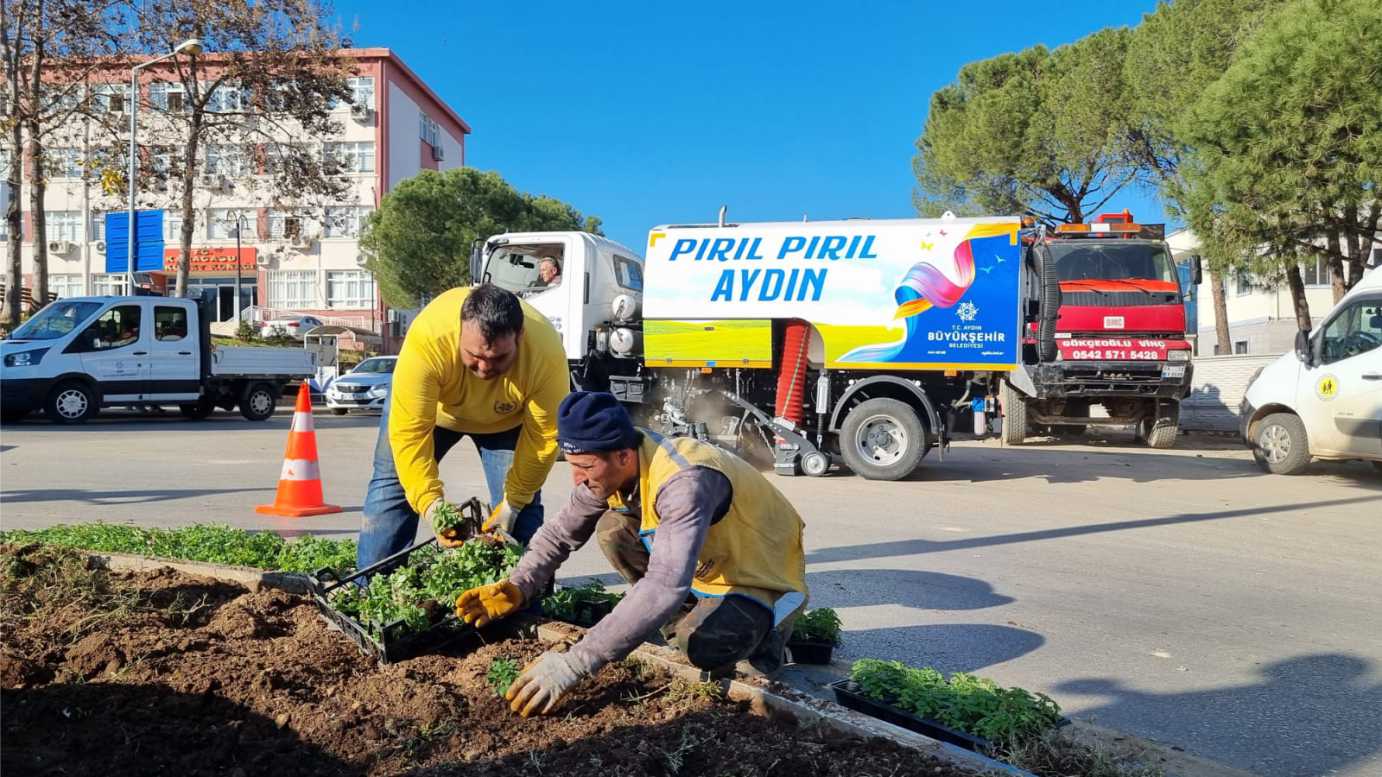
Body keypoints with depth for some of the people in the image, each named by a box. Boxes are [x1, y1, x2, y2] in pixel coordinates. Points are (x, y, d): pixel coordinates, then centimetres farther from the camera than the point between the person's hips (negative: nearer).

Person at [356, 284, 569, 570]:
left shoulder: (547, 355, -39)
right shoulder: (426, 341, -42)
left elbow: (544, 436, -26)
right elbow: (409, 430, -37)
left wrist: (514, 502, -21)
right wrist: (430, 502, -44)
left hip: (506, 418, 0)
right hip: (430, 403, 0)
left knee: (523, 505, -8)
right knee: (392, 482, -2)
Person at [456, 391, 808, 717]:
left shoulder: (685, 481, -39)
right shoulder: (610, 468, -13)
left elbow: (664, 588, -49)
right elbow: (559, 534, 0)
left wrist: (573, 665, -50)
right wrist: (517, 588, -18)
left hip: (761, 574, -7)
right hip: (707, 565, 7)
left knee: (702, 645, -34)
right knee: (612, 529, -12)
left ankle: (764, 632, 0)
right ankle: (684, 619, 4)